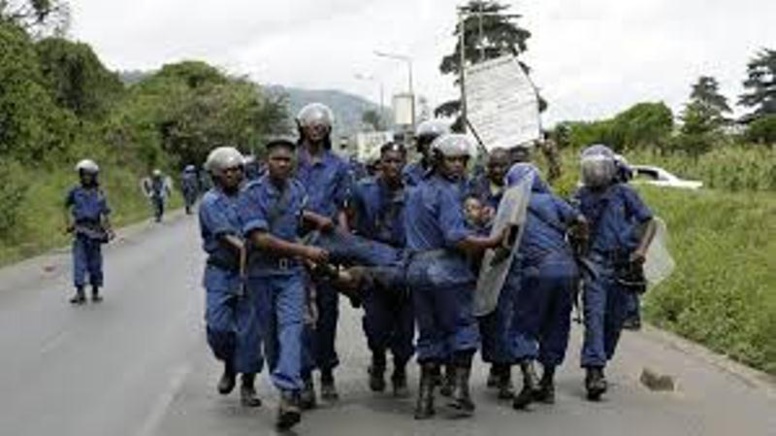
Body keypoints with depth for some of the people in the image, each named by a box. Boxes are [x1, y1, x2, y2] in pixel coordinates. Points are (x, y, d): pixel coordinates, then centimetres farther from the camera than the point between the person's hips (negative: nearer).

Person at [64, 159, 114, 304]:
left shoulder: (99, 194, 4)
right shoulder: (75, 192, 3)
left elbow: (105, 214, 3)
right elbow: (67, 207, 18)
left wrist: (109, 230, -8)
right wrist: (68, 224, 9)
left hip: (95, 231, 1)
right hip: (80, 231, -1)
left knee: (95, 263, 7)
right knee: (79, 262, -8)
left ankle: (95, 292, 16)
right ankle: (80, 292, -11)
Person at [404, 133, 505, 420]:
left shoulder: (416, 192, 18)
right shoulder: (447, 192, -9)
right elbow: (455, 237, -20)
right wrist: (492, 242, -16)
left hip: (416, 268, 7)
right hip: (446, 269, -7)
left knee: (429, 334, 12)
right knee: (462, 328, 5)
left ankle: (425, 399, 9)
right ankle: (460, 391, -2)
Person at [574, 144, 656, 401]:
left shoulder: (624, 194, 8)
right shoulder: (581, 197, 11)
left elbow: (649, 222, 7)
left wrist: (641, 249, -7)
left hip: (622, 265, 1)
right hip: (594, 262, -1)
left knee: (614, 320, 4)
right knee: (595, 315, -15)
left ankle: (597, 365, 18)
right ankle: (594, 371, -20)